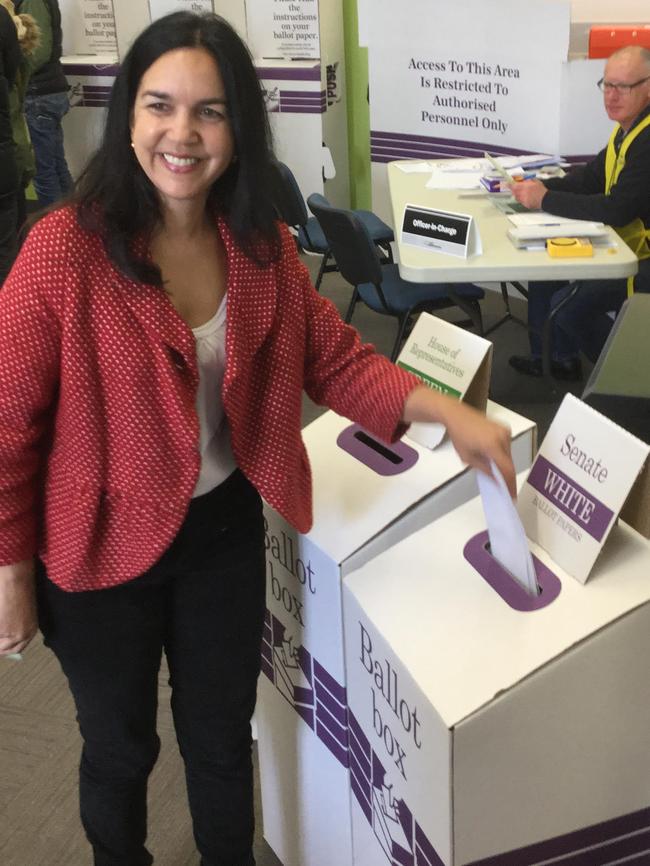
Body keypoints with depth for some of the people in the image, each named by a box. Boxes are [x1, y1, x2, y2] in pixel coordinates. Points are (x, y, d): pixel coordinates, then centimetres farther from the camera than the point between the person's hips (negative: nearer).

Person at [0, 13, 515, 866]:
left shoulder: (262, 247, -6)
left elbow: (336, 357, -1)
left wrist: (448, 413, -16)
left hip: (226, 530, 4)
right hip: (102, 547, -3)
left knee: (222, 736, 22)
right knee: (120, 748, 21)